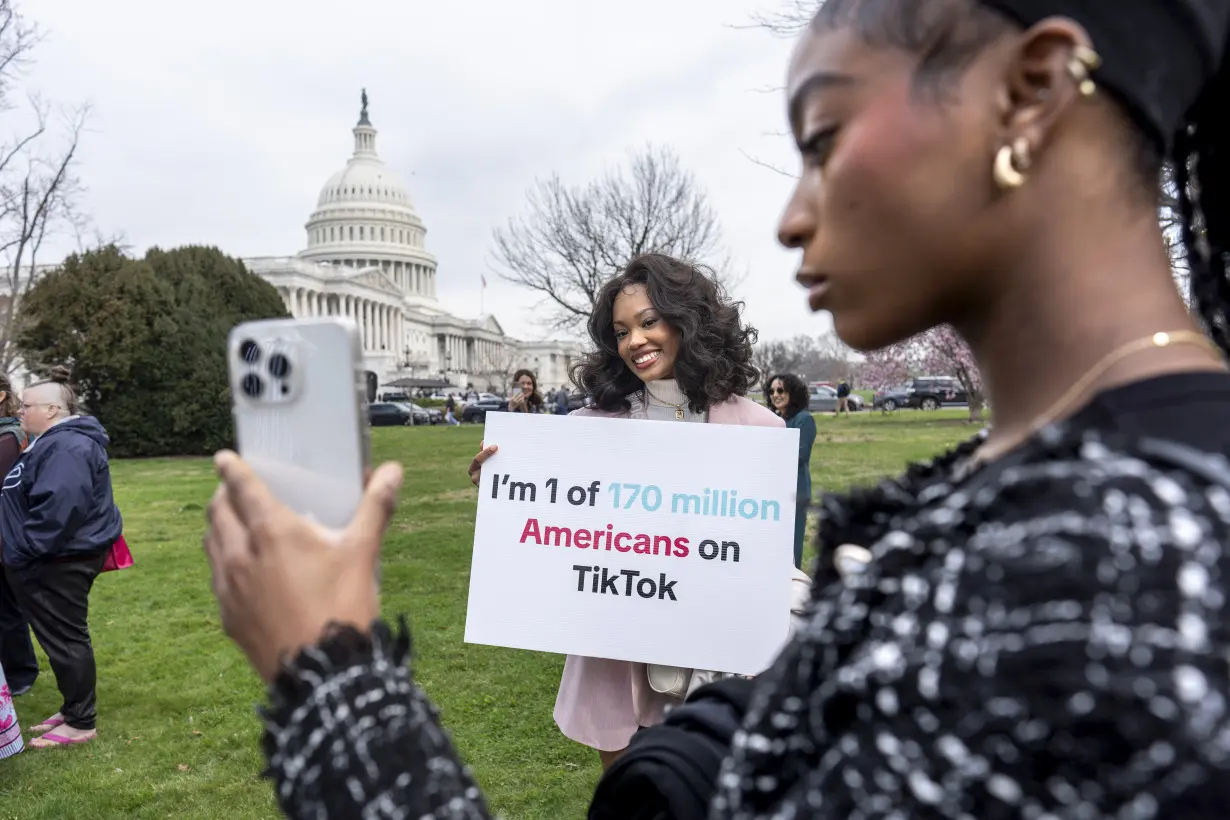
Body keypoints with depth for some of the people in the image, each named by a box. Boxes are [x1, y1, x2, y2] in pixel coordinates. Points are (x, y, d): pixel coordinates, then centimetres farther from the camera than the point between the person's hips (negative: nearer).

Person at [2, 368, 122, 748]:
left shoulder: (68, 446, -22)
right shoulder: (56, 441, 14)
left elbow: (59, 506, -32)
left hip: (60, 562, -11)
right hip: (55, 559, 11)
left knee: (65, 639, -1)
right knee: (63, 638, 18)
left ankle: (80, 724, 11)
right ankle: (73, 710, 31)